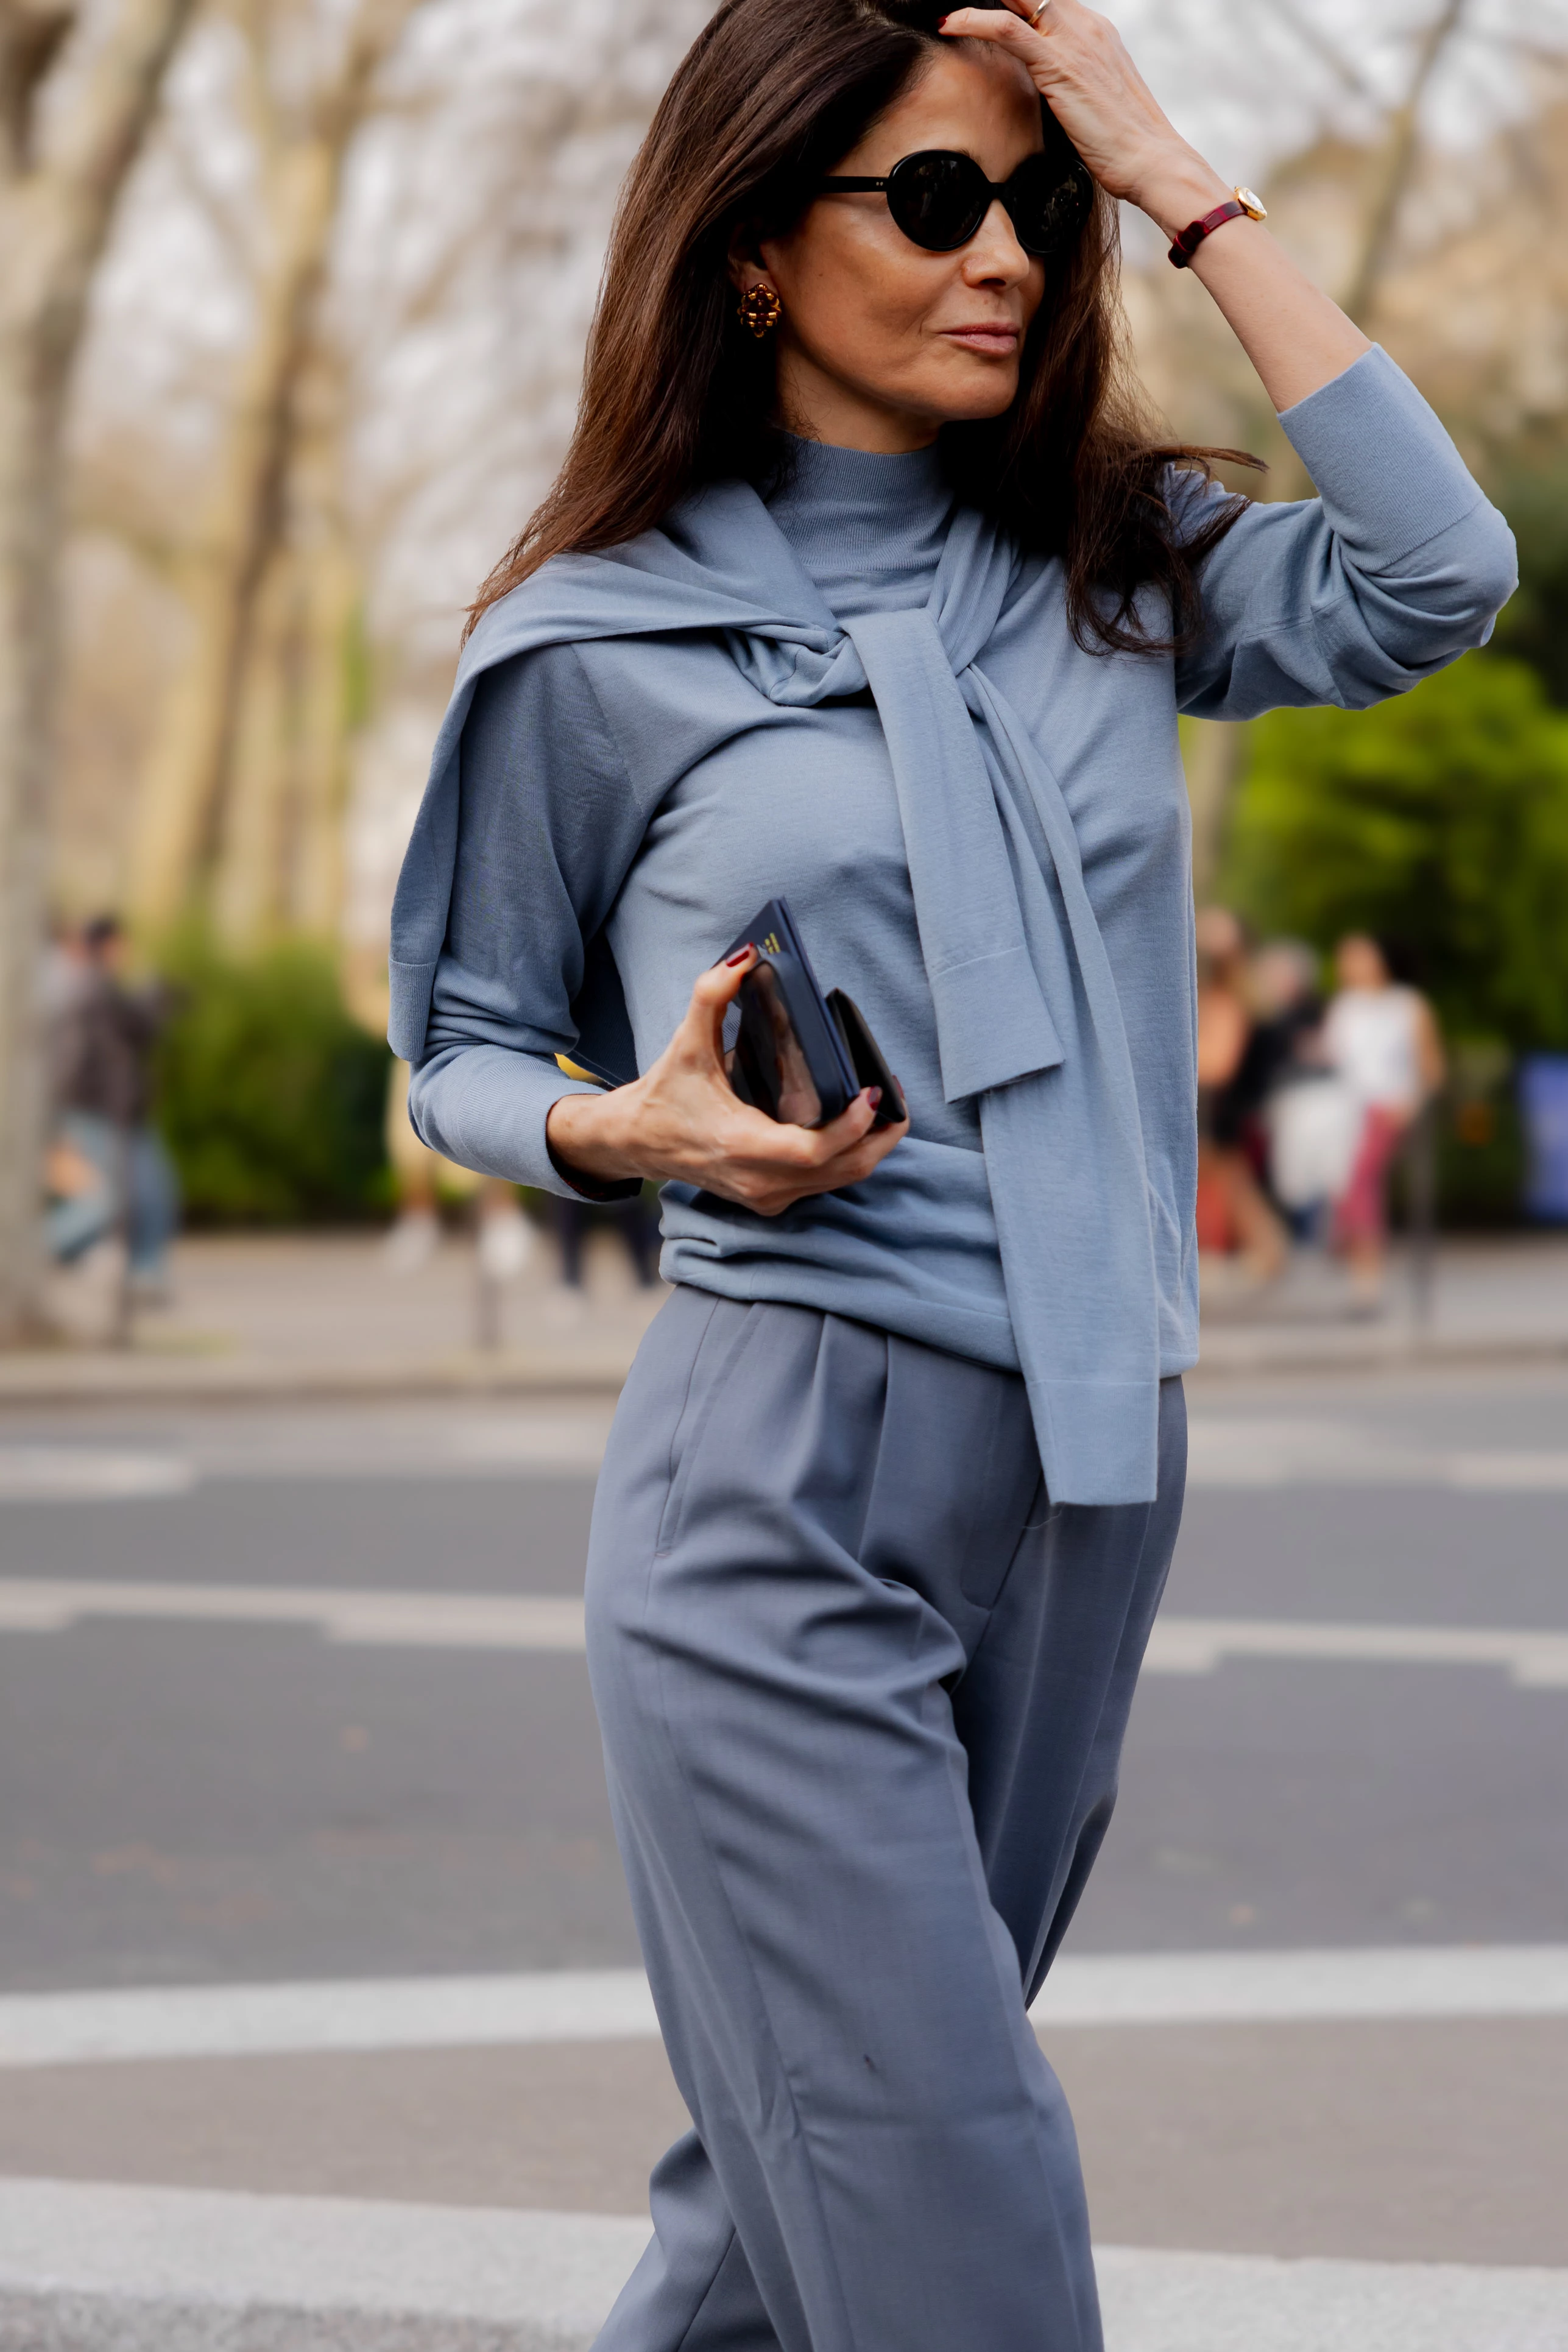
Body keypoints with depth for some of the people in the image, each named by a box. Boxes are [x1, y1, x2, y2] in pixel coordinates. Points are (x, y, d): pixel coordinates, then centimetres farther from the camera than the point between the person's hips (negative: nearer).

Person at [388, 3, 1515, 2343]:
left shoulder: (1107, 564, 11)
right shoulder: (595, 644, 1)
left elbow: (1431, 582, -7)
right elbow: (464, 1048, 11)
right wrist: (634, 1130, -13)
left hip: (1091, 1472, 5)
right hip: (786, 1473, -4)